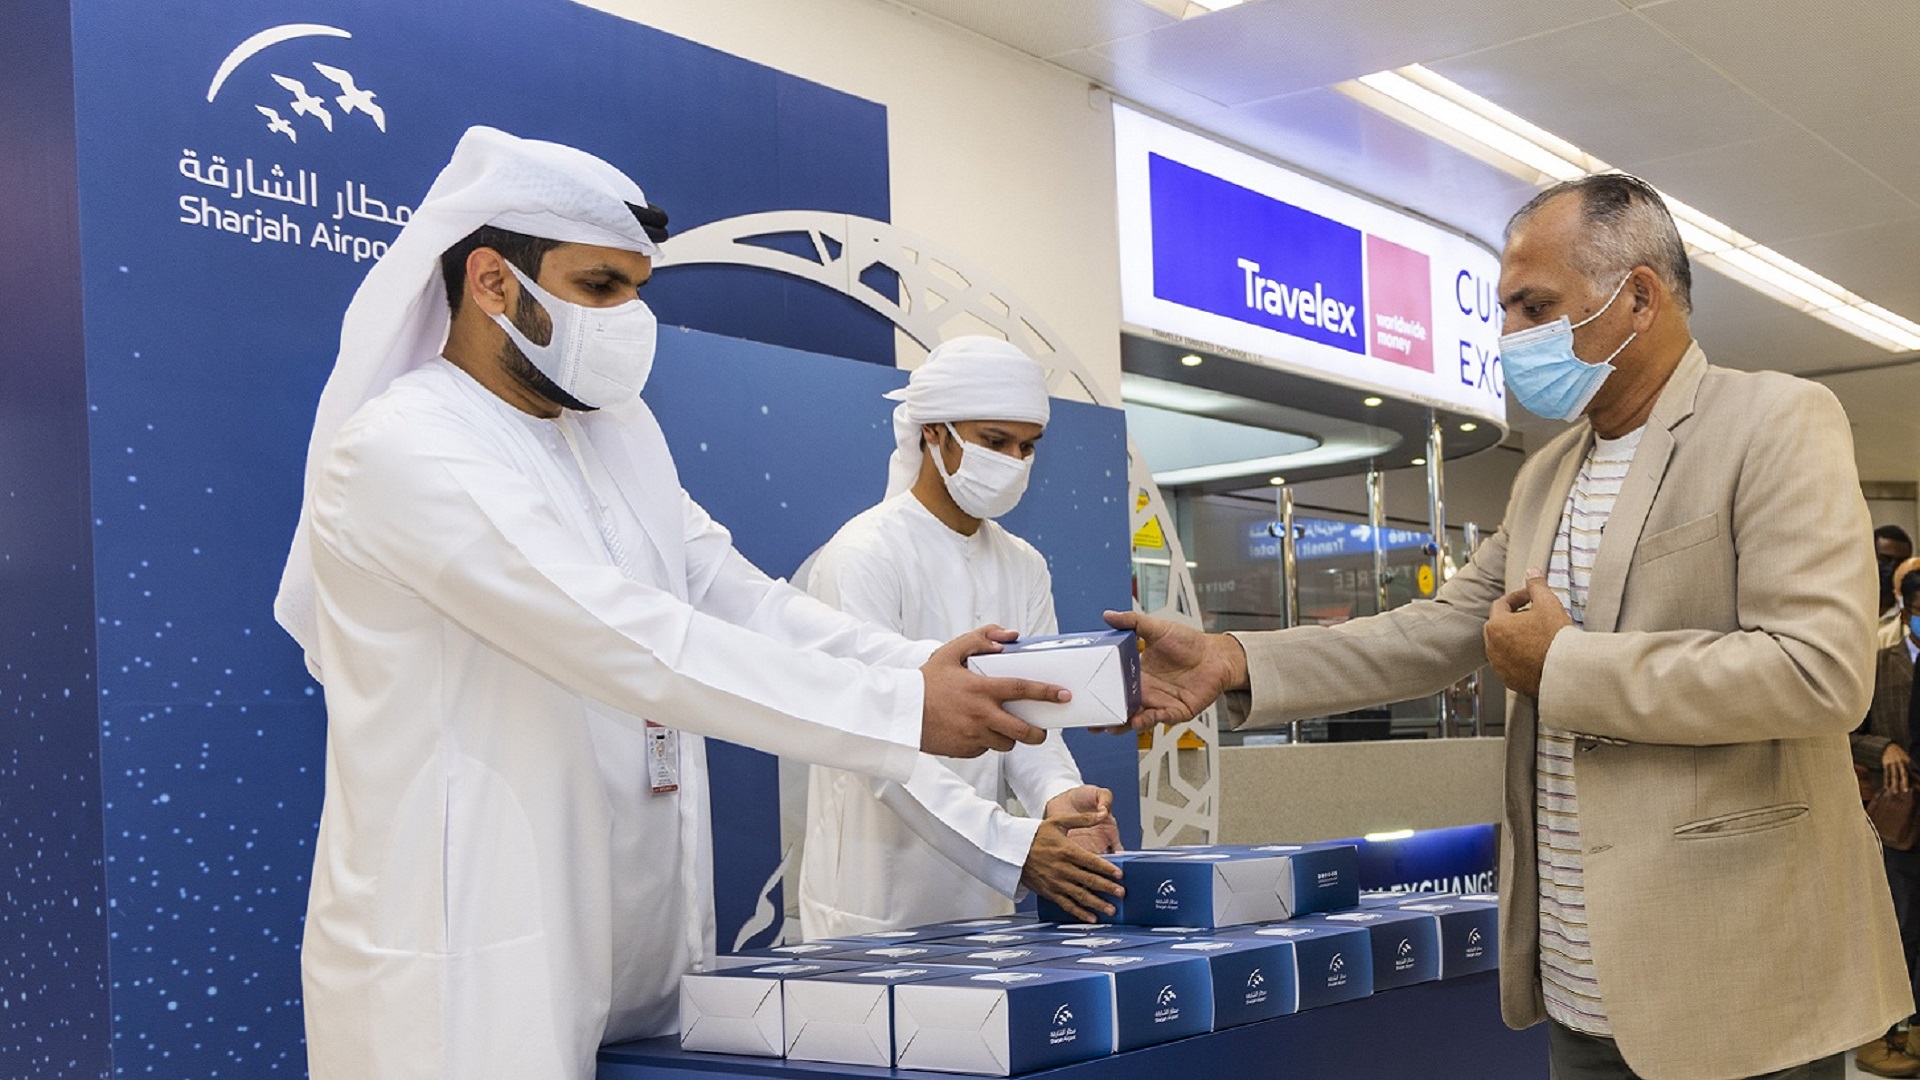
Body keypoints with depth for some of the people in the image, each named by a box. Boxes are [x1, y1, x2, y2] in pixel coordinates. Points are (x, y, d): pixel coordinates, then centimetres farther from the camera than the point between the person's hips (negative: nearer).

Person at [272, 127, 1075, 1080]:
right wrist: (905, 710, -24)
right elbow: (632, 643, -24)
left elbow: (739, 600, 3)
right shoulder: (403, 448, -15)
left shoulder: (620, 433, 11)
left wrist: (928, 670, -13)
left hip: (634, 953, 7)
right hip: (470, 965, -7)